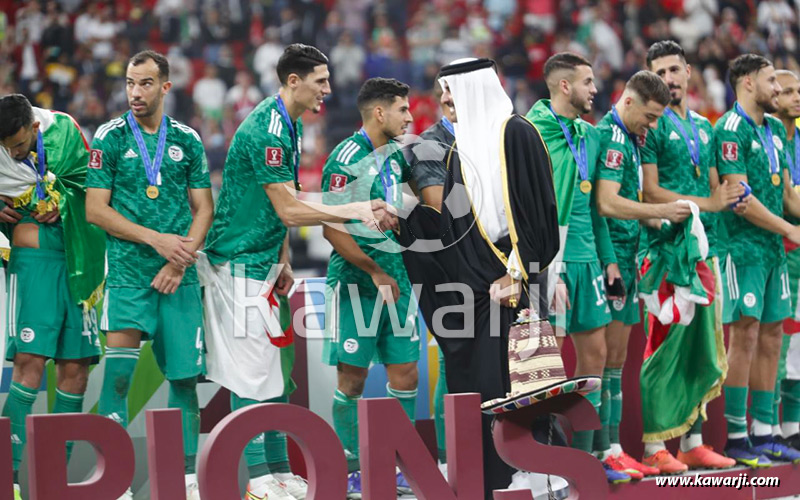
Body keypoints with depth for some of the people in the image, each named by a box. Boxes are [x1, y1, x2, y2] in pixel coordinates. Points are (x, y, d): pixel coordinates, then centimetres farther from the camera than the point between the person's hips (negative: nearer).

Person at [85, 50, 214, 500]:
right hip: (128, 272, -2)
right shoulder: (110, 138, 2)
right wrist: (156, 239, -11)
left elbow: (204, 209, 10)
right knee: (119, 365, -16)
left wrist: (181, 258, -6)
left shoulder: (187, 140, 9)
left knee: (184, 374, 2)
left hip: (180, 276, 3)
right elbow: (95, 210, -3)